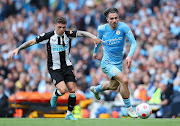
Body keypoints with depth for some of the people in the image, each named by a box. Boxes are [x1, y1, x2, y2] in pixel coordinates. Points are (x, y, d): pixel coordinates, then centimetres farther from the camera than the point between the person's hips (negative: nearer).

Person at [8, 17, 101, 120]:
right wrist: (17, 49, -12)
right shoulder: (48, 36, -12)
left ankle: (69, 114, 12)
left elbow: (82, 33, -17)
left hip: (67, 66, 3)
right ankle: (55, 95, 16)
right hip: (54, 68, -3)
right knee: (62, 90, -22)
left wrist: (93, 37, -35)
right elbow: (32, 42, -6)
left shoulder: (68, 34, -6)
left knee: (72, 90, -5)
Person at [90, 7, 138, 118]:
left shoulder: (123, 27, -17)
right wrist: (95, 52, 25)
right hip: (107, 63, -4)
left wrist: (130, 56, -39)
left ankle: (96, 89, 59)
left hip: (118, 63, 4)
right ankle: (129, 108, -10)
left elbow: (134, 43, -22)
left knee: (113, 86, 26)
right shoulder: (102, 29, -12)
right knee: (124, 80, -25)